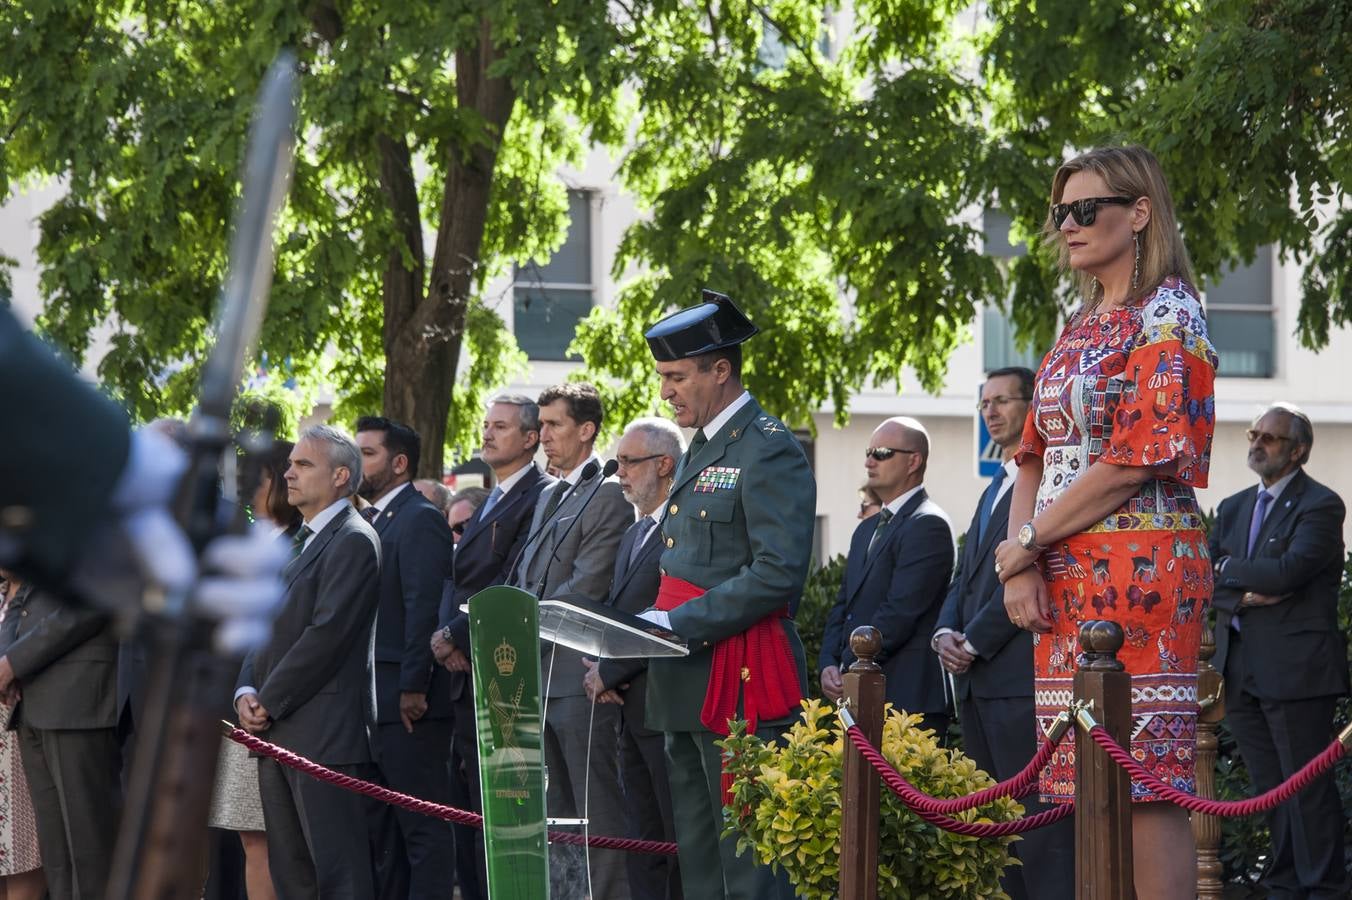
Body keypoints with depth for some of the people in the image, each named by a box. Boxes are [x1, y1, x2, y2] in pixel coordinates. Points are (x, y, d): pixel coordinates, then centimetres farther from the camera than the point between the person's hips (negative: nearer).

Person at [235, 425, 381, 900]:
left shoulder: (353, 541, -8)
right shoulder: (301, 544, 22)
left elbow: (328, 633, -16)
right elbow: (269, 627, 20)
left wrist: (268, 701, -13)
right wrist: (246, 691, 2)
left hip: (324, 734, -10)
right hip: (277, 736, 10)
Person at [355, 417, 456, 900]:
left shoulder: (420, 519, -10)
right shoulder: (374, 520, 18)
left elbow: (426, 607, -17)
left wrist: (413, 688, -21)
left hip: (407, 702, -10)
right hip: (374, 702, 10)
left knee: (422, 825, -7)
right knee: (380, 827, 11)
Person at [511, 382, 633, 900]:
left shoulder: (608, 498, -8)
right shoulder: (548, 499, 20)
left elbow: (584, 589, -15)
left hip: (579, 676, -9)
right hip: (536, 675, 9)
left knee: (596, 806, -8)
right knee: (554, 810, 12)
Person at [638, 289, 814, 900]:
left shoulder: (769, 450, -11)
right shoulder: (701, 451, 19)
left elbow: (778, 574, -20)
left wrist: (679, 624, -20)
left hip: (740, 685, -10)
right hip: (687, 689, 10)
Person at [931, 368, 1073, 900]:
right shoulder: (995, 489, 24)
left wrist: (974, 642, -13)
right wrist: (945, 633, 2)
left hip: (1023, 676, -9)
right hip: (976, 679, 9)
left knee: (1038, 818, -12)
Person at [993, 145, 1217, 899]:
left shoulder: (1167, 316, -5)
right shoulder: (1080, 330, 19)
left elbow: (1138, 459, -14)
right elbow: (1037, 456, 16)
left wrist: (1026, 544, -9)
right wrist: (1023, 566, -2)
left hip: (1140, 566, -8)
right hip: (1066, 580, 8)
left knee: (1146, 782, -11)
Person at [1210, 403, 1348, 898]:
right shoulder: (1234, 507, 15)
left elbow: (1289, 570, -20)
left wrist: (1228, 569, -8)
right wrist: (1244, 596, -10)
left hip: (1295, 667, -7)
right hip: (1240, 668, 7)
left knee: (1306, 784, -4)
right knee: (1269, 785, 11)